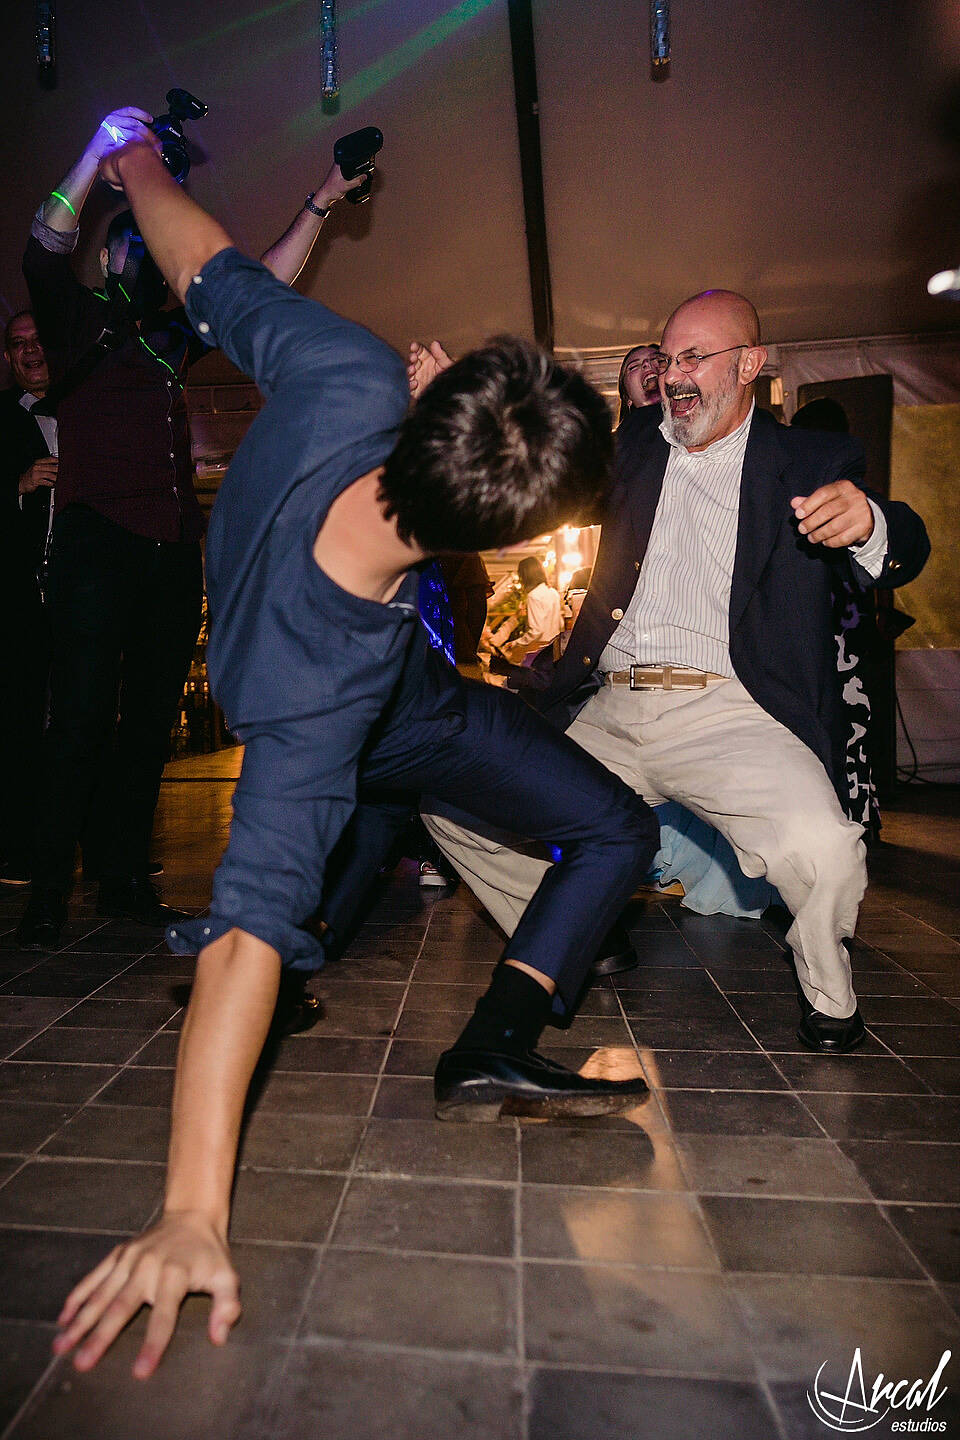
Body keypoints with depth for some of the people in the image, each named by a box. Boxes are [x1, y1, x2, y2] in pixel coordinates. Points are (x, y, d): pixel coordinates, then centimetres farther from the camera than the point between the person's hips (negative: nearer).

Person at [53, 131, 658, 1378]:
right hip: (384, 723, -7)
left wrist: (139, 167, 2)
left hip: (379, 662, 7)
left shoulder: (354, 386, -37)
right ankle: (494, 1050, -7)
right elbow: (253, 926, -48)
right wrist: (194, 1212, -46)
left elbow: (213, 274, -20)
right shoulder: (317, 686, -48)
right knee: (619, 831, -10)